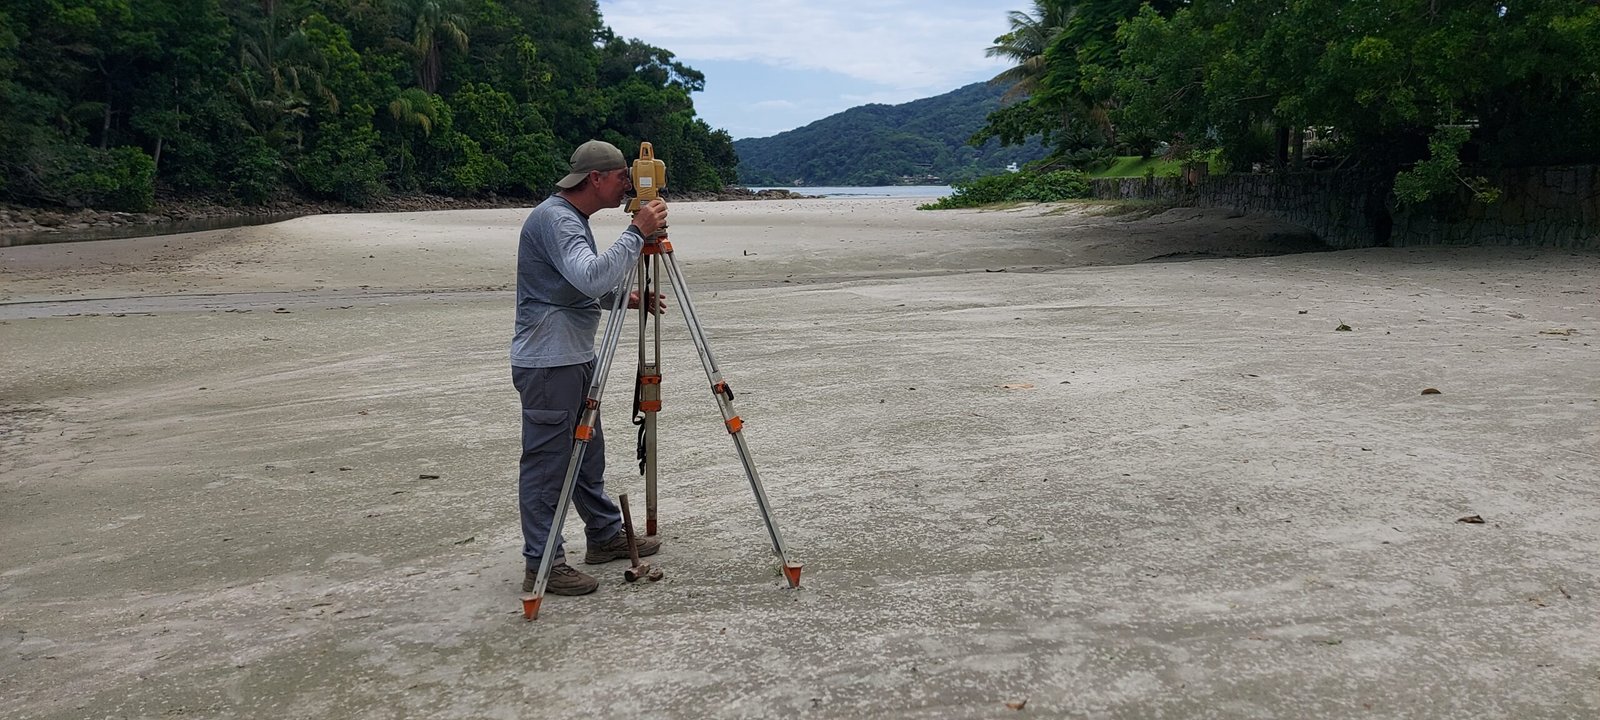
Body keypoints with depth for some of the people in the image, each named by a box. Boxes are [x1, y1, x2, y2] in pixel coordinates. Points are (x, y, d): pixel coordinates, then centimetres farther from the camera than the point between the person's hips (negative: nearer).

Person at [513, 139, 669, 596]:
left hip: (576, 358, 11)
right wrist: (638, 233, -27)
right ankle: (542, 564, 3)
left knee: (587, 453, 19)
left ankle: (606, 536, 32)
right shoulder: (553, 218, -17)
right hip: (548, 362, -11)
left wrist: (624, 298, 11)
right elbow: (591, 278, -32)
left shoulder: (574, 218, 15)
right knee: (546, 462, -4)